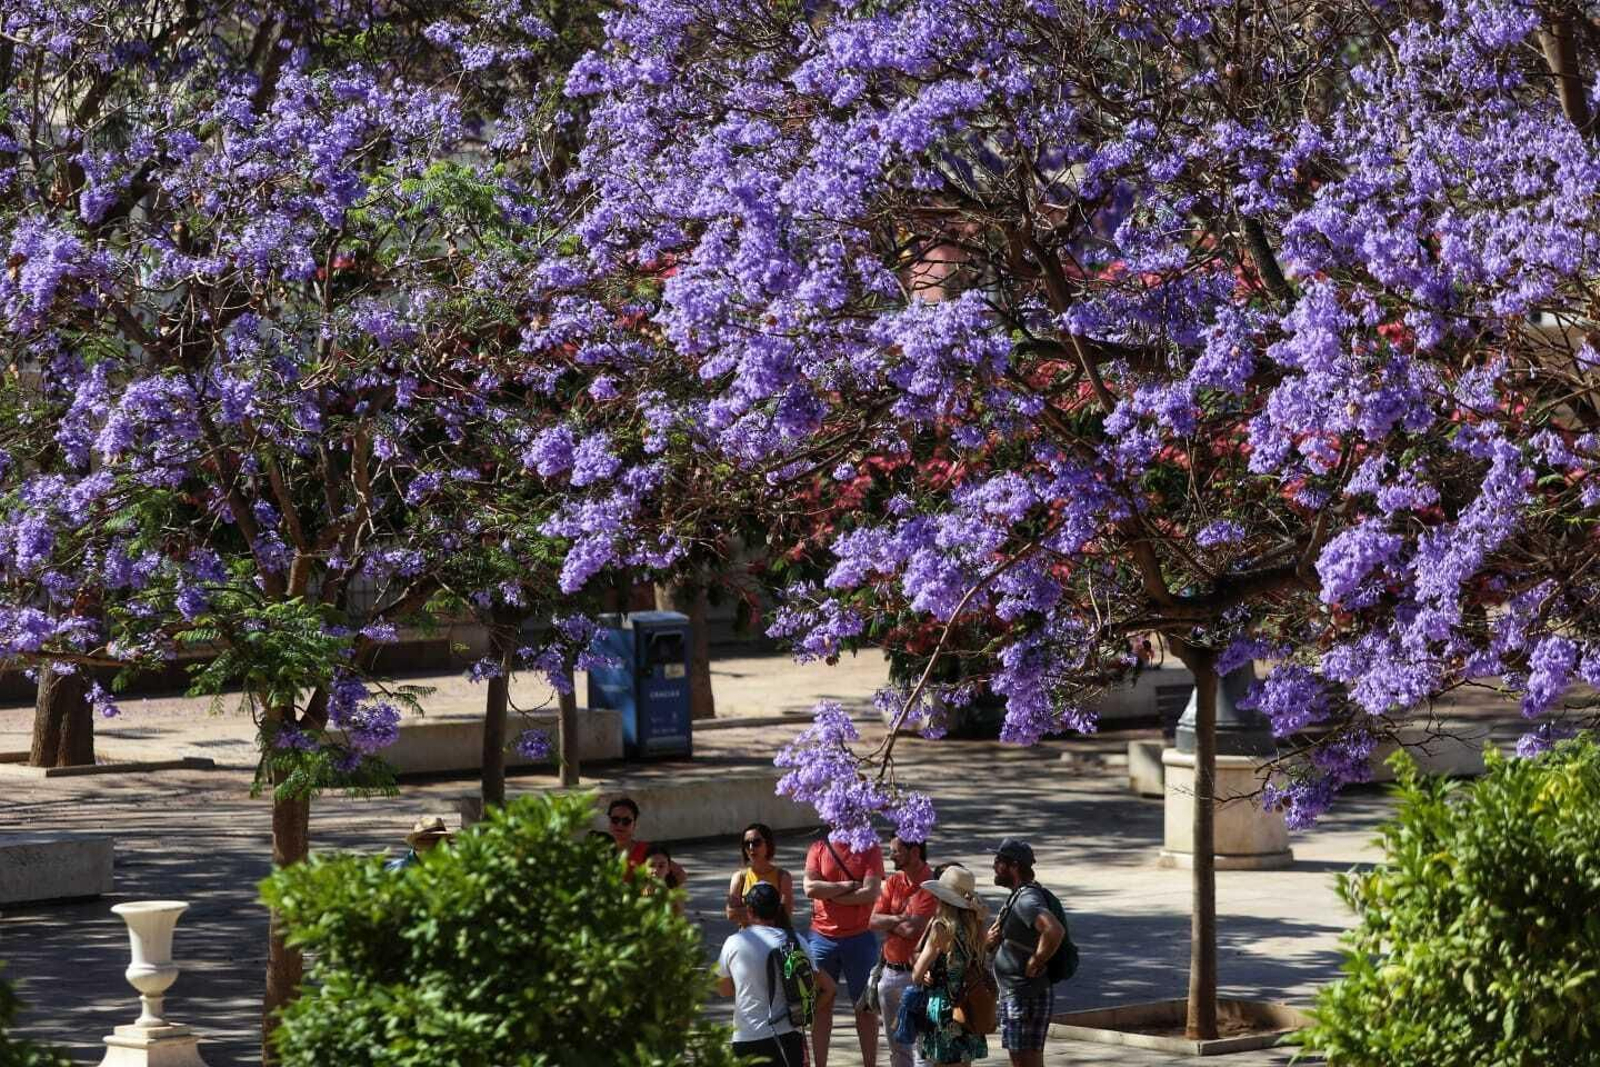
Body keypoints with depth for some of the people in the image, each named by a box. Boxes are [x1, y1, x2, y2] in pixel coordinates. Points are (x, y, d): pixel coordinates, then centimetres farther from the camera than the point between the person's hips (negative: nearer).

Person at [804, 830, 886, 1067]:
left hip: (859, 938, -2)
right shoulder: (818, 849, 4)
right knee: (821, 1004, 7)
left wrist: (831, 894, -11)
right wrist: (849, 886, -14)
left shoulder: (870, 850, -1)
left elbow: (871, 893, -14)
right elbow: (810, 887, -11)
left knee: (865, 1007, 5)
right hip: (823, 938, 2)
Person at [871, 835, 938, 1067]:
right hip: (890, 971, 8)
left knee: (919, 1044, -9)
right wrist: (900, 919, -11)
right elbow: (874, 922, 2)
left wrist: (889, 921, -4)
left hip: (915, 975, -8)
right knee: (897, 1047, 17)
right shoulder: (893, 882, 9)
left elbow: (912, 929, -21)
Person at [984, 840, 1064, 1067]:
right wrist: (989, 940, 1)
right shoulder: (1017, 897, 15)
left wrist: (1036, 963, -25)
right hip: (1013, 995, 11)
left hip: (1027, 997, -11)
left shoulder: (1027, 900, -19)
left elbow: (1055, 930, -38)